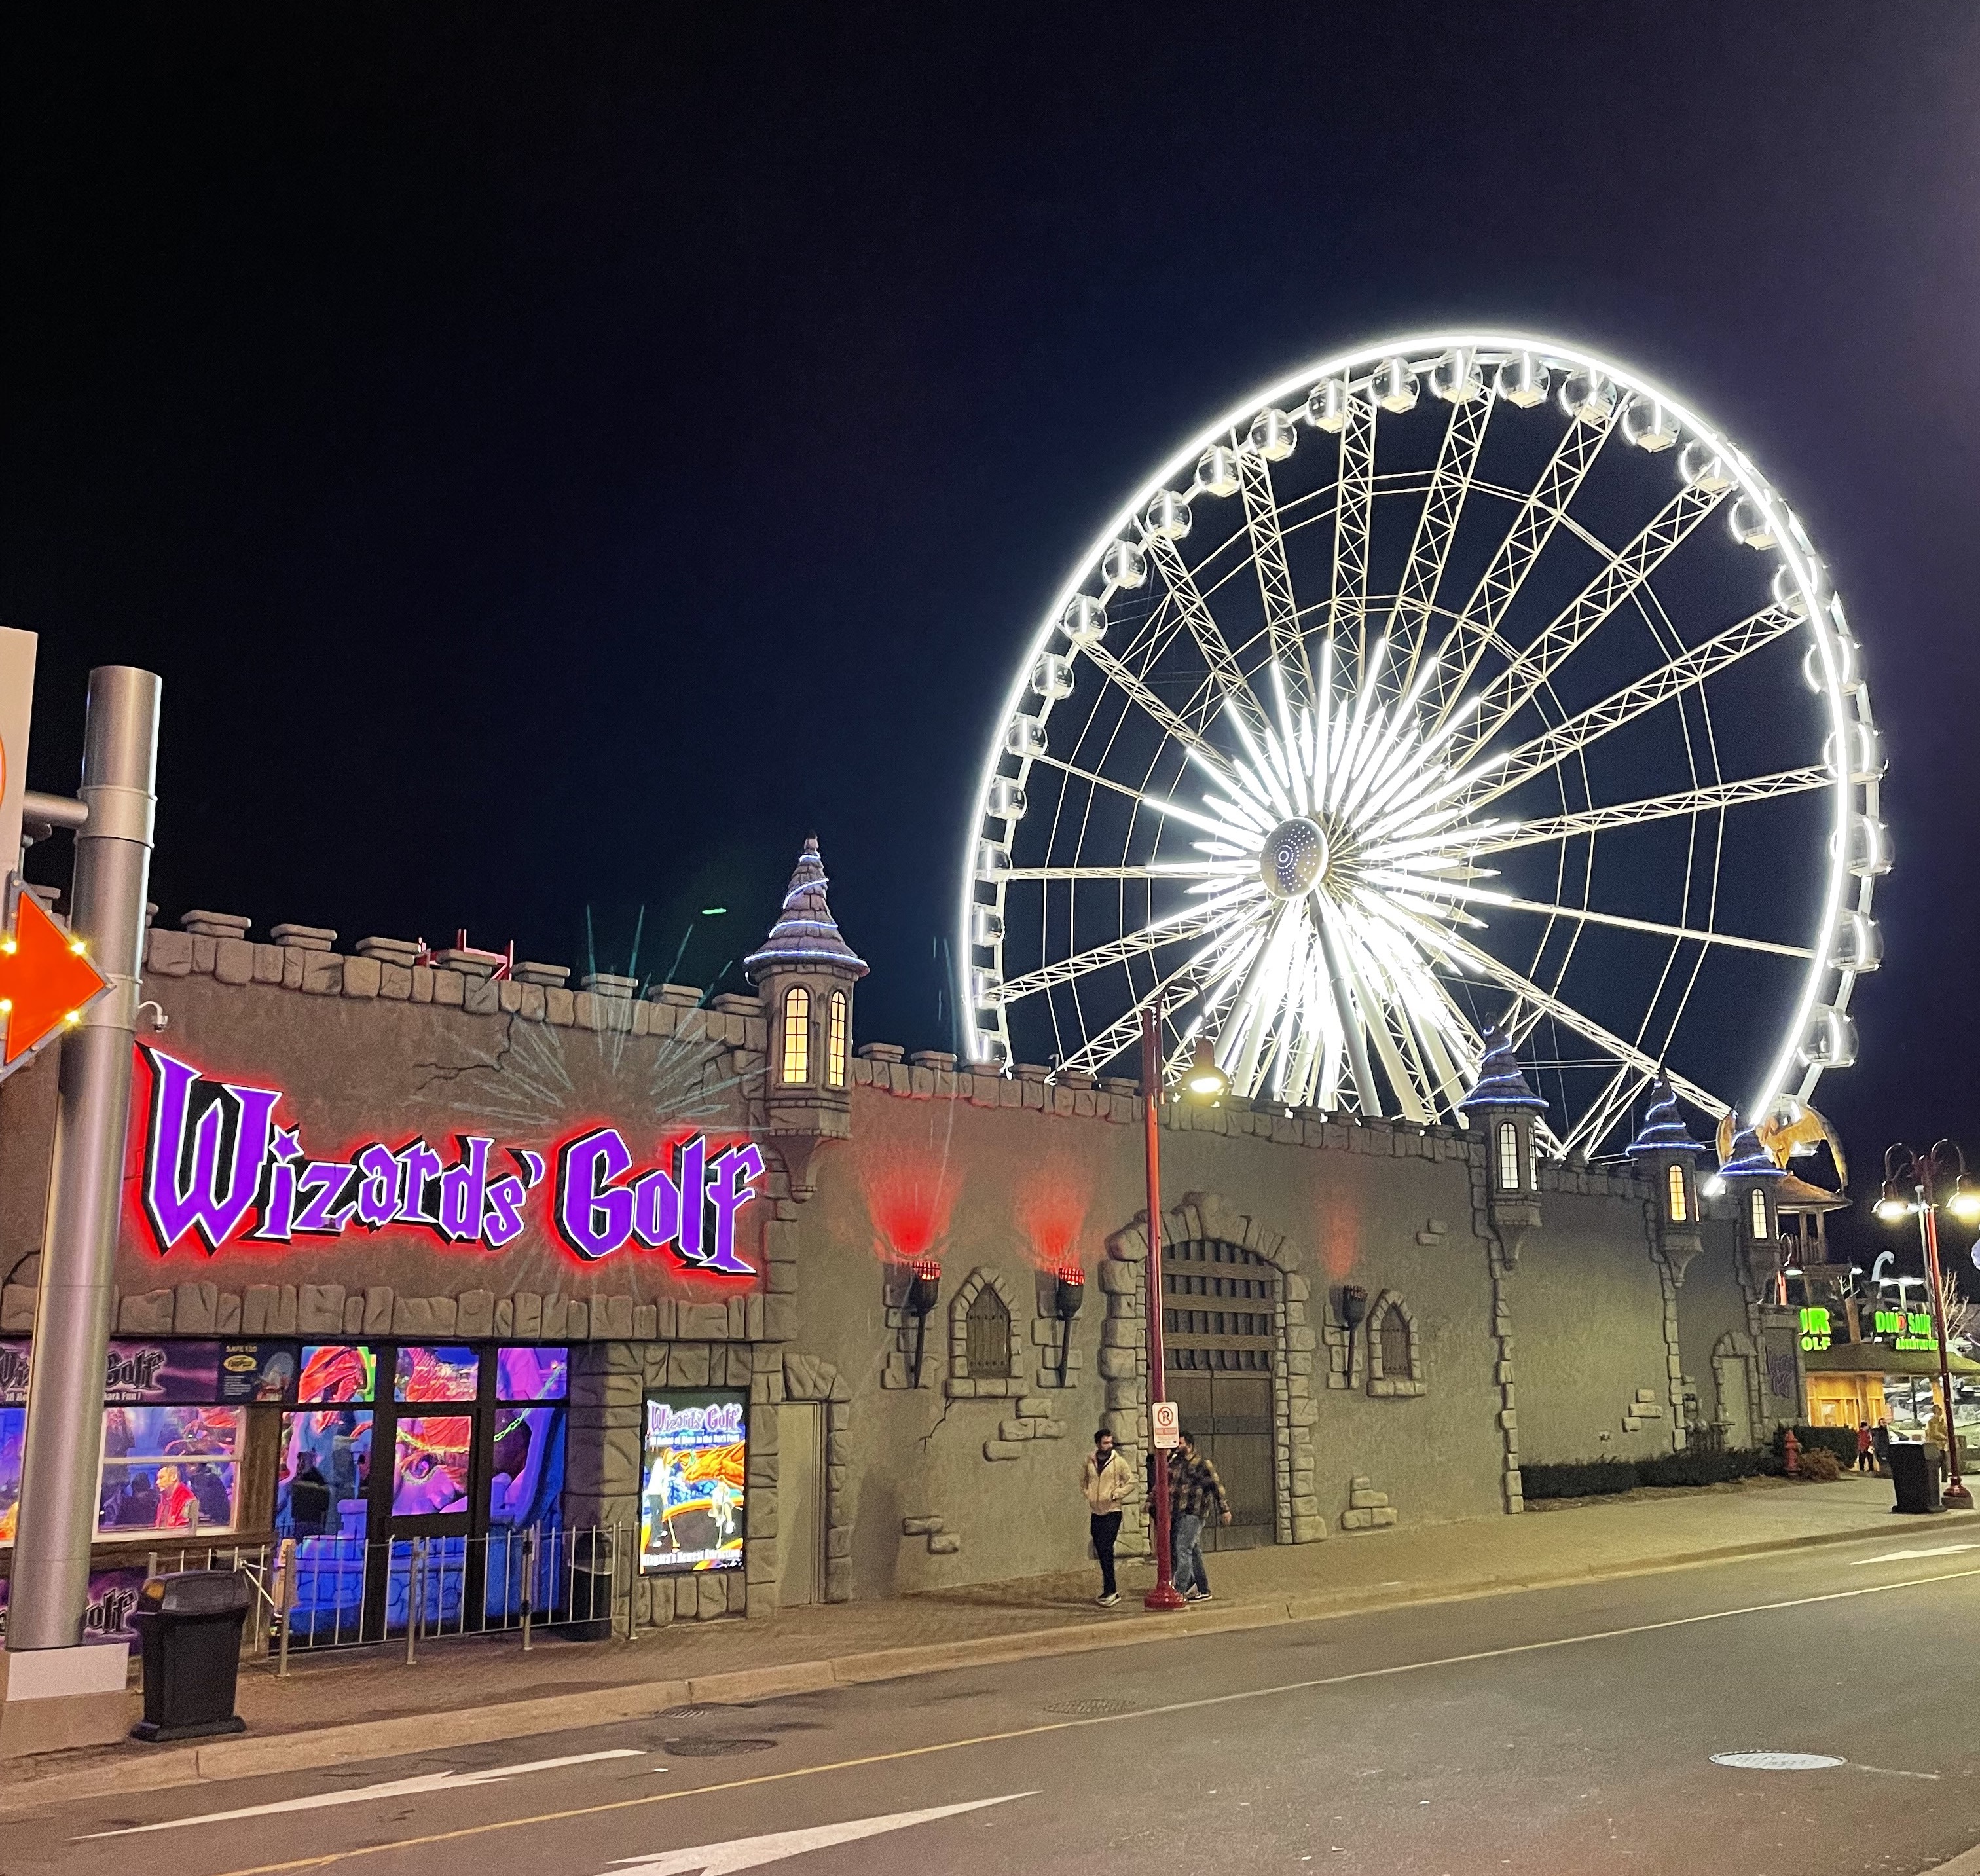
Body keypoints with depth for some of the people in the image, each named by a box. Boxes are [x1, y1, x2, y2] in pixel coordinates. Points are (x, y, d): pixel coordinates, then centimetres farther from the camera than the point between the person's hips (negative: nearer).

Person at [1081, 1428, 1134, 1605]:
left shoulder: (1118, 1462, -5)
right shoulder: (1089, 1462, 4)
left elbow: (1131, 1482, -2)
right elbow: (1083, 1482, 20)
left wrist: (1116, 1495, -10)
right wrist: (1088, 1494, 4)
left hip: (1112, 1512, -5)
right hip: (1095, 1512, 5)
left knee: (1106, 1549, -14)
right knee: (1102, 1551, 9)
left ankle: (1110, 1591, -11)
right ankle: (1110, 1591, 19)